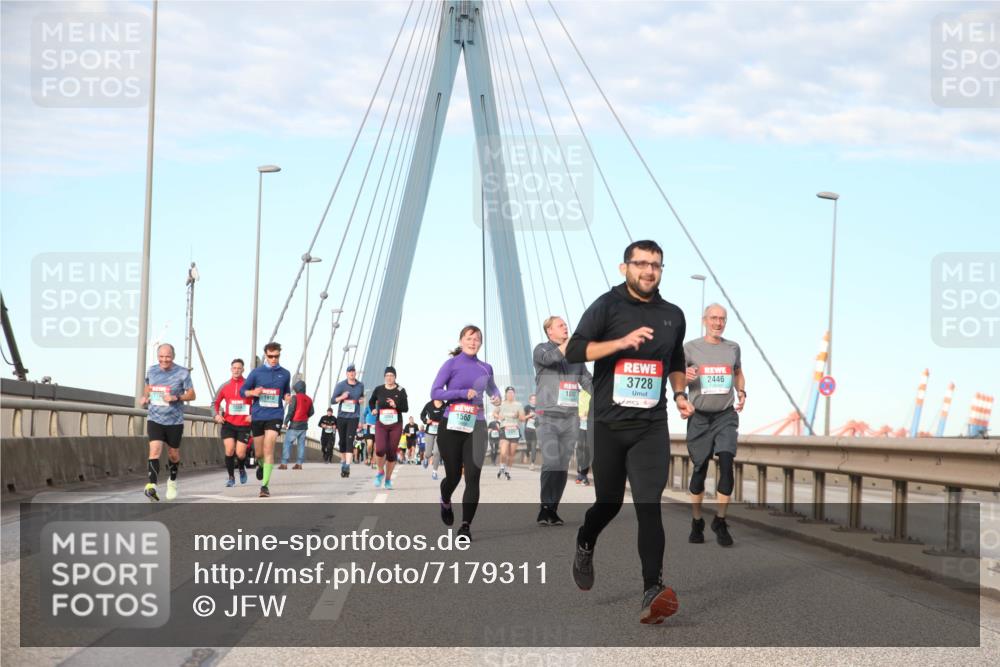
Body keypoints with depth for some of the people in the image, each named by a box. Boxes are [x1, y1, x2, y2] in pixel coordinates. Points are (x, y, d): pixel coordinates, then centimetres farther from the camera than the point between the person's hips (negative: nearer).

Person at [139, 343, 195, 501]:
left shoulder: (182, 373, -6)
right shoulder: (152, 370, 4)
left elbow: (191, 395, -3)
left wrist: (176, 397, -19)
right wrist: (145, 397, 3)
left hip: (175, 421, -1)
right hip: (155, 419, 1)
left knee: (173, 454, 12)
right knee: (155, 450, -19)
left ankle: (172, 481, 40)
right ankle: (151, 485, -28)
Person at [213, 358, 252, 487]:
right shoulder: (225, 386, 6)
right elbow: (216, 402, 16)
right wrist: (217, 414, -1)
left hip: (244, 424, -2)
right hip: (228, 423, 2)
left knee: (240, 454, -5)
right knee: (229, 450, -11)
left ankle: (242, 469, 30)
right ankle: (231, 477, 7)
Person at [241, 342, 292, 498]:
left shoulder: (285, 374, 5)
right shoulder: (256, 372, 1)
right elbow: (242, 391, 6)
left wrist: (287, 397, -4)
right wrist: (253, 392, -16)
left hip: (275, 416, -1)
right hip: (257, 417, 1)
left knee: (268, 450, -16)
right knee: (259, 453, 10)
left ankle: (265, 485, -15)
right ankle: (261, 466, 46)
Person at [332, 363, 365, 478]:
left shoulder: (360, 385, 5)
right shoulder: (340, 385, -1)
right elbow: (332, 400, -1)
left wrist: (362, 399, 2)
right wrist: (341, 397, -20)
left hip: (353, 417, -1)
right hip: (341, 417, 1)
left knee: (349, 441, -14)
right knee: (342, 441, 10)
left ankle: (347, 466, -19)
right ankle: (343, 462, 30)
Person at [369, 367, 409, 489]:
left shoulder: (401, 391, -1)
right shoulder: (379, 390, 2)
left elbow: (406, 409, 0)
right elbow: (371, 401, 20)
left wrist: (396, 405, -18)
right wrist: (373, 409, 1)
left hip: (396, 425, 0)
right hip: (381, 424, 0)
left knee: (392, 453, 2)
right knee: (380, 449, -19)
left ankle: (388, 479, 18)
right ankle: (380, 472, 8)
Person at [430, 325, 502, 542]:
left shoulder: (485, 368, 9)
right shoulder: (452, 364, -3)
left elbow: (491, 388, 29)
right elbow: (435, 393, -9)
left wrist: (496, 396, 5)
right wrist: (464, 393, -18)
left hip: (475, 427, 2)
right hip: (452, 426, -2)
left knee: (472, 476, -9)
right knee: (453, 475, 8)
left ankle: (466, 526, -7)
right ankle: (445, 502, 43)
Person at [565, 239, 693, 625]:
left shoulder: (673, 316, 10)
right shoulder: (608, 305, -3)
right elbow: (574, 351, -13)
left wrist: (680, 394, 10)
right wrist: (622, 341, -23)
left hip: (651, 426, 2)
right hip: (608, 423, -2)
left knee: (648, 504, -13)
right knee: (609, 502, 10)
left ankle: (652, 592, -20)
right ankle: (584, 547, 44)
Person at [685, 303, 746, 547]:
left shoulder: (733, 348, 9)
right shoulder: (691, 347, 0)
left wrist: (741, 393, 6)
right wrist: (685, 377, -17)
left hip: (726, 416, 1)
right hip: (700, 417, -1)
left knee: (727, 464, -14)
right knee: (699, 469, 4)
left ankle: (720, 521, -3)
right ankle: (696, 523, 19)